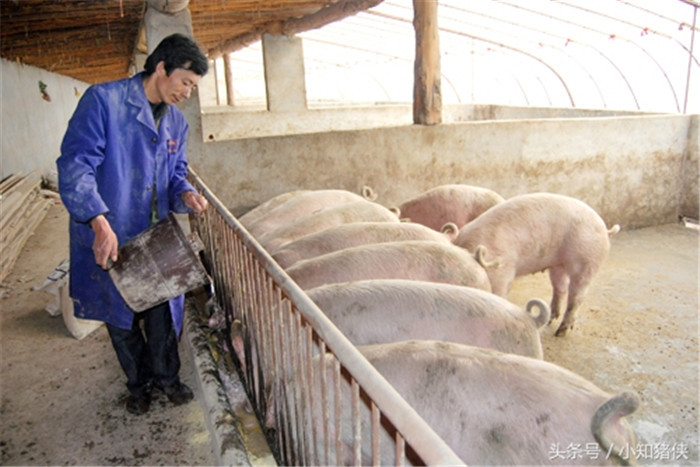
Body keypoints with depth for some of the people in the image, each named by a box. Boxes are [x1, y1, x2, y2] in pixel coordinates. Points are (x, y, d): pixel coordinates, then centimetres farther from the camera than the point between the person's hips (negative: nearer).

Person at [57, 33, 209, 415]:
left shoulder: (177, 122, 7)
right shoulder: (103, 100, -14)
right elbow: (75, 164, -20)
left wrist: (185, 194, -10)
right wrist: (100, 222, -32)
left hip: (157, 240, 5)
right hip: (108, 240, -4)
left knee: (162, 311, 11)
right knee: (121, 317, 13)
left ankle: (166, 376, 35)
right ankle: (138, 384, 35)